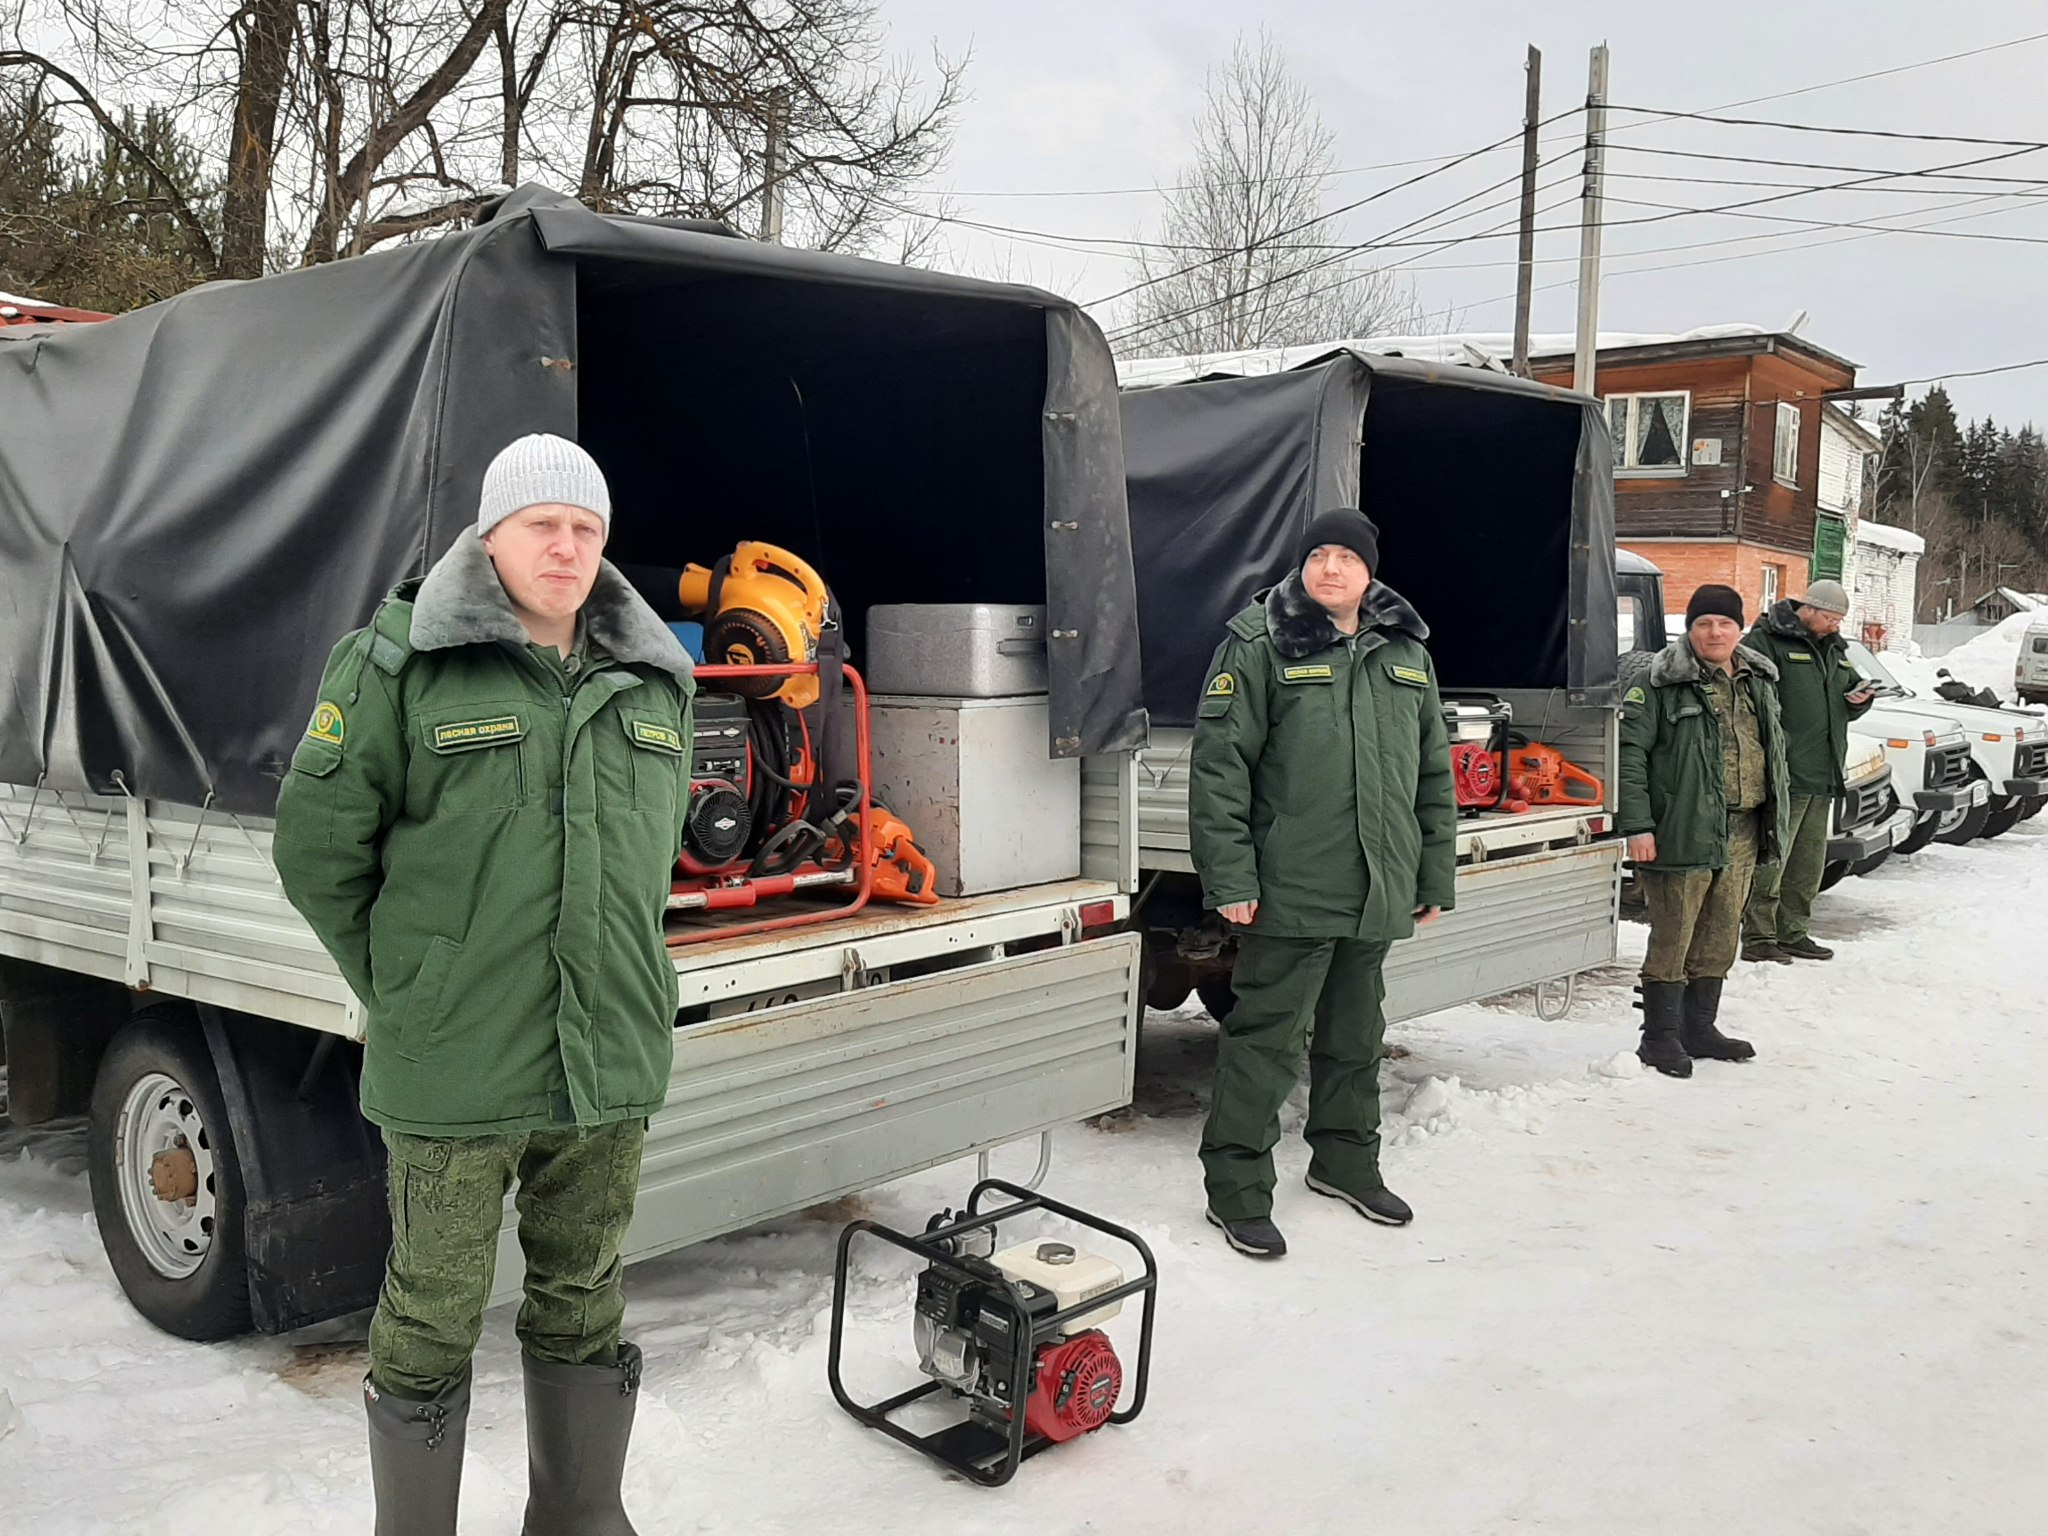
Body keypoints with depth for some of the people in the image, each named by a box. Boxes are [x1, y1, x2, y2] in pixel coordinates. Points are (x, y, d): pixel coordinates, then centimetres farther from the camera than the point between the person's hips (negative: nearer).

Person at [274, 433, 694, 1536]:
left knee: (584, 1312, 18)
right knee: (431, 1323, 9)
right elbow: (316, 840, -3)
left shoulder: (653, 685, 9)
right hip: (453, 1069, -4)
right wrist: (397, 991, 0)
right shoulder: (400, 664, -6)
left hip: (611, 1070, 5)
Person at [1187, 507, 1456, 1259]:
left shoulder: (1406, 653, 12)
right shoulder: (1260, 642, -6)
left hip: (1378, 891, 6)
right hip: (1291, 888, -6)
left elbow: (1434, 773, 17)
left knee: (1356, 1033, 19)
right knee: (1267, 1036, -2)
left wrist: (1437, 874, 13)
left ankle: (1345, 1159, 36)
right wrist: (1229, 878, -16)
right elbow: (1219, 766, -11)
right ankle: (1236, 1186, 10)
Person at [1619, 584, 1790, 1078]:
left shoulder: (1759, 681, 14)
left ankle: (1700, 1027, 27)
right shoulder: (1662, 683, -8)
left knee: (1720, 938, 14)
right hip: (1684, 831, -7)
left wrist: (1773, 823, 19)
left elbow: (1774, 751, 24)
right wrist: (1637, 825, -19)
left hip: (1741, 834, 7)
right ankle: (1660, 1037, 6)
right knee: (1672, 937, -4)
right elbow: (1629, 751, -13)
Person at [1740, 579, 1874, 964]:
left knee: (1809, 860, 13)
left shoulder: (1834, 648, 20)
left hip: (1823, 774, 9)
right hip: (1784, 773, -9)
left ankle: (1793, 933, 21)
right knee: (1771, 858, -7)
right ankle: (1758, 937, -2)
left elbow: (1849, 688, 31)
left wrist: (1858, 699, 7)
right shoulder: (1767, 640, -7)